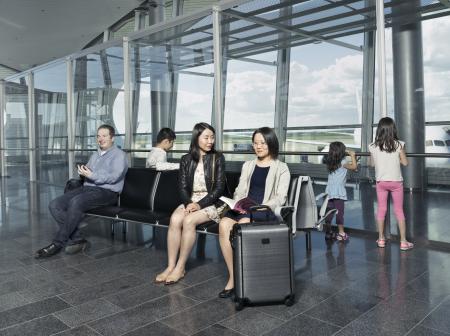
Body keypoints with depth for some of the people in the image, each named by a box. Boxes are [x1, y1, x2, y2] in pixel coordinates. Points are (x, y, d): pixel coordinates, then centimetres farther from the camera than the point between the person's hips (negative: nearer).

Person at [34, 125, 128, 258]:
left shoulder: (119, 155, 1)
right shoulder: (95, 155, 28)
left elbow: (113, 177, -13)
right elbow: (86, 171, 24)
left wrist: (92, 175, -20)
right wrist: (82, 171, 1)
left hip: (106, 191, -8)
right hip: (86, 188, 8)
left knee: (75, 202, -34)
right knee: (55, 204, -13)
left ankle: (58, 243, -23)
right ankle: (77, 239, -16)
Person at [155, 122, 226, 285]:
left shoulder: (217, 158, -2)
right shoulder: (186, 159, 7)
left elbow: (219, 188, -7)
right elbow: (182, 186, 4)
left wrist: (200, 205, -17)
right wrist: (189, 203, -16)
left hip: (211, 203, -3)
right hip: (190, 201, 3)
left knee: (189, 220, -30)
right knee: (175, 219, -27)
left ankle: (180, 267, -19)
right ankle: (170, 266, -22)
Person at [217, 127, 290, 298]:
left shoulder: (281, 168, 9)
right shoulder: (247, 165, 24)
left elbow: (280, 198, -1)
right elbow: (239, 191, 18)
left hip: (266, 211, -4)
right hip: (243, 209, 4)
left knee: (242, 224, -35)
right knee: (224, 224, -30)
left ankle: (235, 279, -19)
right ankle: (233, 276, -23)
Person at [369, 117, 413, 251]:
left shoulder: (373, 146, -8)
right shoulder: (398, 145, -12)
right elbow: (405, 162, -4)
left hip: (381, 182, 1)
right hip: (396, 181, -1)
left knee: (381, 209, 12)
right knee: (399, 211, 8)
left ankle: (381, 239, 20)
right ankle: (403, 241, 12)